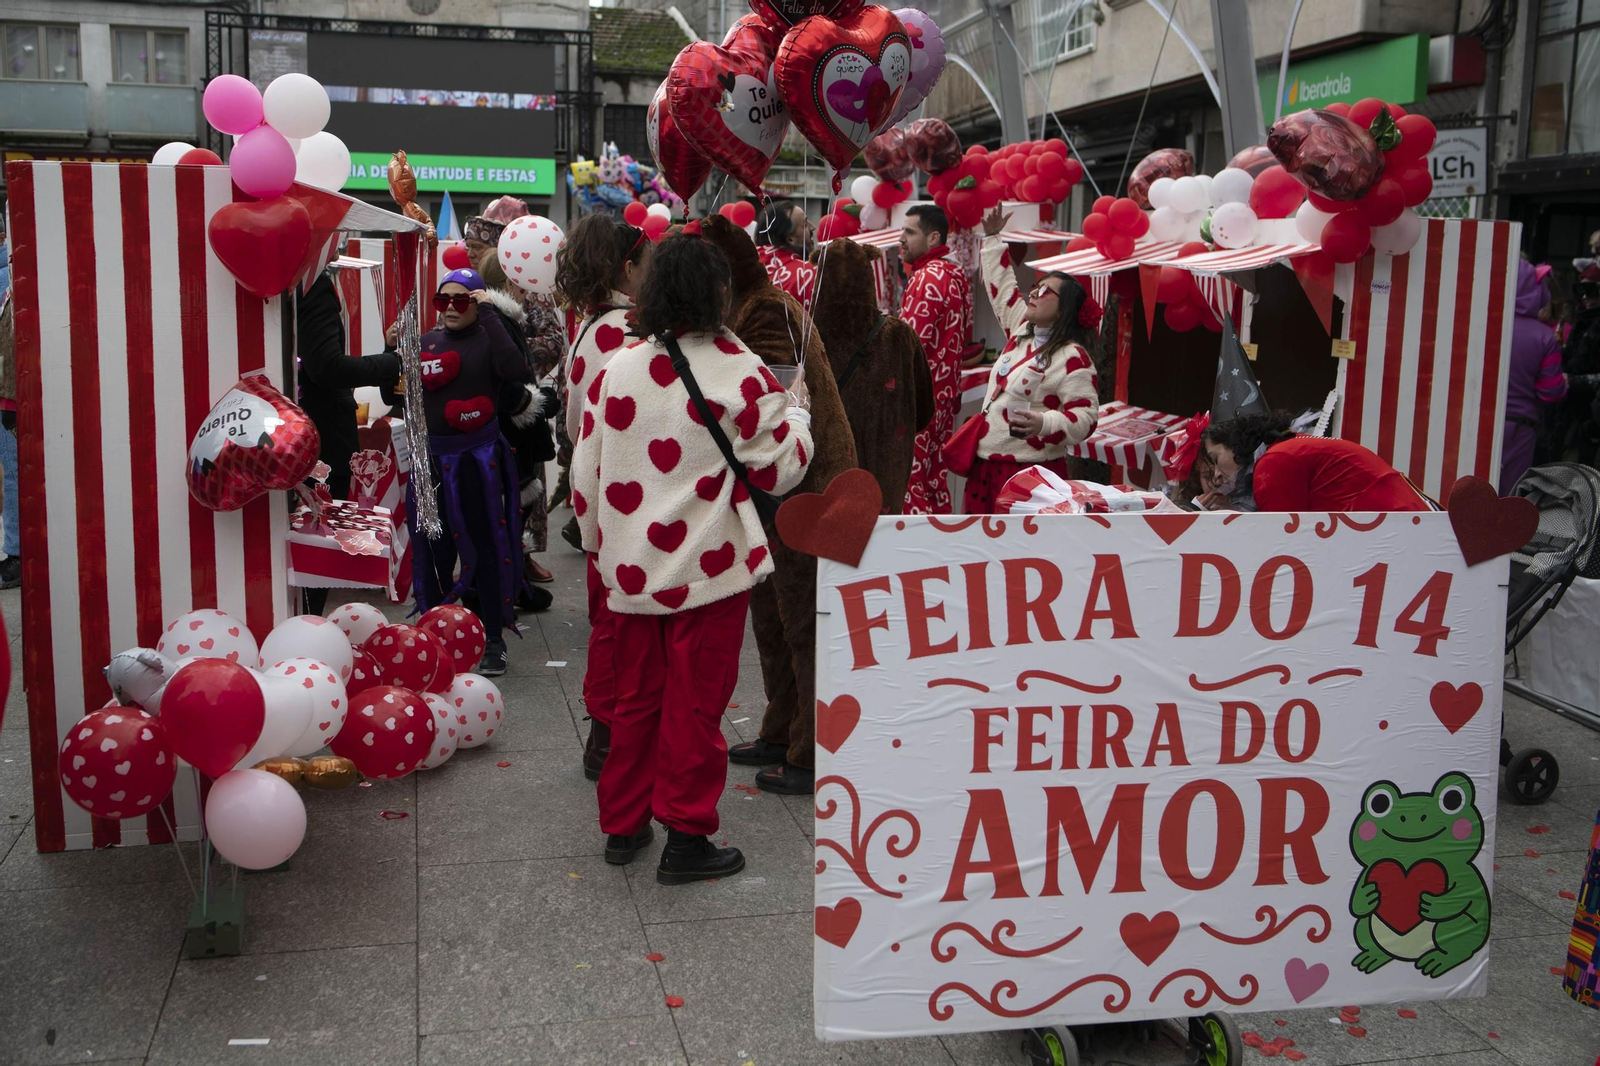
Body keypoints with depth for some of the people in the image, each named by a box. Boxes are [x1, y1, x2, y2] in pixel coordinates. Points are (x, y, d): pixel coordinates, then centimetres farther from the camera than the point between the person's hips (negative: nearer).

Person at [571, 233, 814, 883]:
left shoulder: (616, 370, 0)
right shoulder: (738, 372, -12)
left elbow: (587, 471, 6)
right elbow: (781, 468, -5)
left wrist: (599, 541, 21)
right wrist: (795, 414, 13)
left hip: (631, 566, 5)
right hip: (708, 566, -4)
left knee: (636, 695, 18)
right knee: (695, 703, 6)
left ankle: (623, 825, 29)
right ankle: (685, 837, 15)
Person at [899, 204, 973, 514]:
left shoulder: (926, 277, -15)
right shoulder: (956, 273, 15)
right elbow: (966, 332, 21)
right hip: (946, 391, 10)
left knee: (909, 480, -7)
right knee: (934, 476, 14)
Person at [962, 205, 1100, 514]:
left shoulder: (1073, 358, -13)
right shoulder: (1021, 332, 11)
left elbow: (1086, 416, -17)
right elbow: (1002, 288, 24)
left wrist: (1044, 423, -34)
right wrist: (992, 238, 26)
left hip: (1030, 470, -8)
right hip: (986, 464, 8)